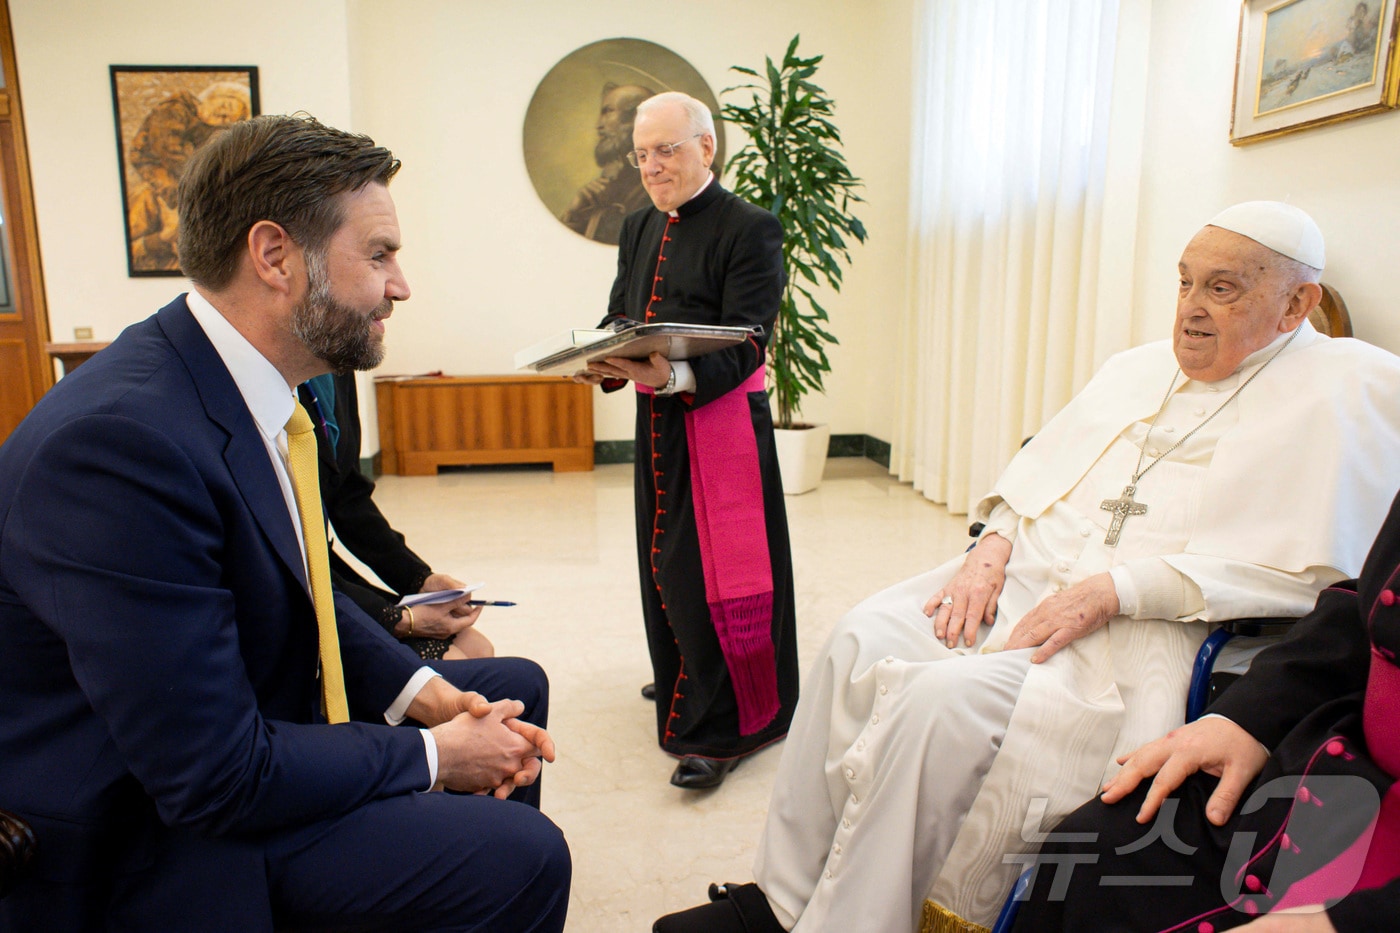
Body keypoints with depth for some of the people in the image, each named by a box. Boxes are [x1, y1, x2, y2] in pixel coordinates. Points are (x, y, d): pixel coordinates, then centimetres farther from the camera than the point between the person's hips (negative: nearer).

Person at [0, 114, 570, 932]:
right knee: (523, 859, -22)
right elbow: (213, 778, -28)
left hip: (258, 721, 9)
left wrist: (424, 691, -5)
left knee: (517, 688, 15)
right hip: (152, 840, -9)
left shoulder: (258, 388, -3)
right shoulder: (121, 440, -30)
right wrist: (434, 755, -16)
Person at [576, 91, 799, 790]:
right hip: (656, 423, 7)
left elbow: (744, 344, -17)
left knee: (717, 568, -5)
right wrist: (603, 361, -10)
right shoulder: (638, 229, 14)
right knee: (665, 558, 16)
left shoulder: (749, 229, -9)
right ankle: (685, 678, 37)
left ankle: (722, 729, 8)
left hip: (721, 421, -7)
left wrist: (673, 377, -35)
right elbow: (618, 315, 14)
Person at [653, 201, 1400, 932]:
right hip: (1020, 579, 7)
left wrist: (1112, 590, -18)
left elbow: (1308, 569, -12)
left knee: (943, 700, -29)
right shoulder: (1136, 368, 19)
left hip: (1136, 629, -6)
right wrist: (993, 546, -2)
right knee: (861, 641, -15)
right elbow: (1035, 473, 20)